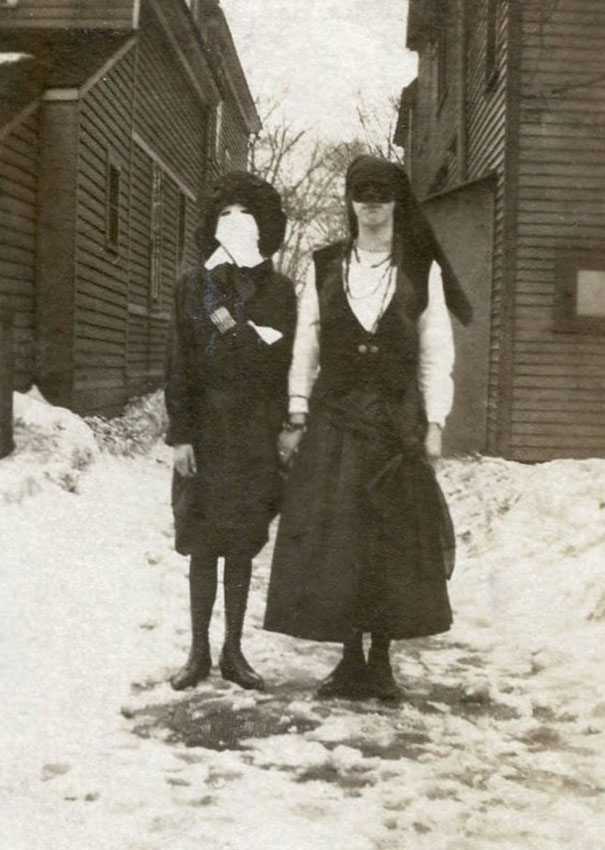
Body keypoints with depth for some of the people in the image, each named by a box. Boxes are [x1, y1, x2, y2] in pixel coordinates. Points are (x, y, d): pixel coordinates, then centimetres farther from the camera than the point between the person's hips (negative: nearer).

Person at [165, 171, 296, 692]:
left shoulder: (278, 290, 5)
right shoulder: (194, 286, 4)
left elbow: (282, 361, -4)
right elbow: (179, 366, 1)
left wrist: (229, 325, -12)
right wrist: (180, 434, -5)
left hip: (256, 436, 0)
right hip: (206, 432, 0)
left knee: (242, 545, 6)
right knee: (202, 545, 3)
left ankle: (233, 651, 17)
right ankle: (199, 652, 14)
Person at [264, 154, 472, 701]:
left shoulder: (423, 270, 5)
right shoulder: (324, 268, 7)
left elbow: (437, 353, 4)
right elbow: (305, 348, 7)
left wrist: (434, 423, -3)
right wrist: (296, 419, 2)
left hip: (397, 421, -1)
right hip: (334, 420, 1)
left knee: (395, 542, 2)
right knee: (334, 541, 0)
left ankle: (381, 660, 15)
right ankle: (351, 660, 13)